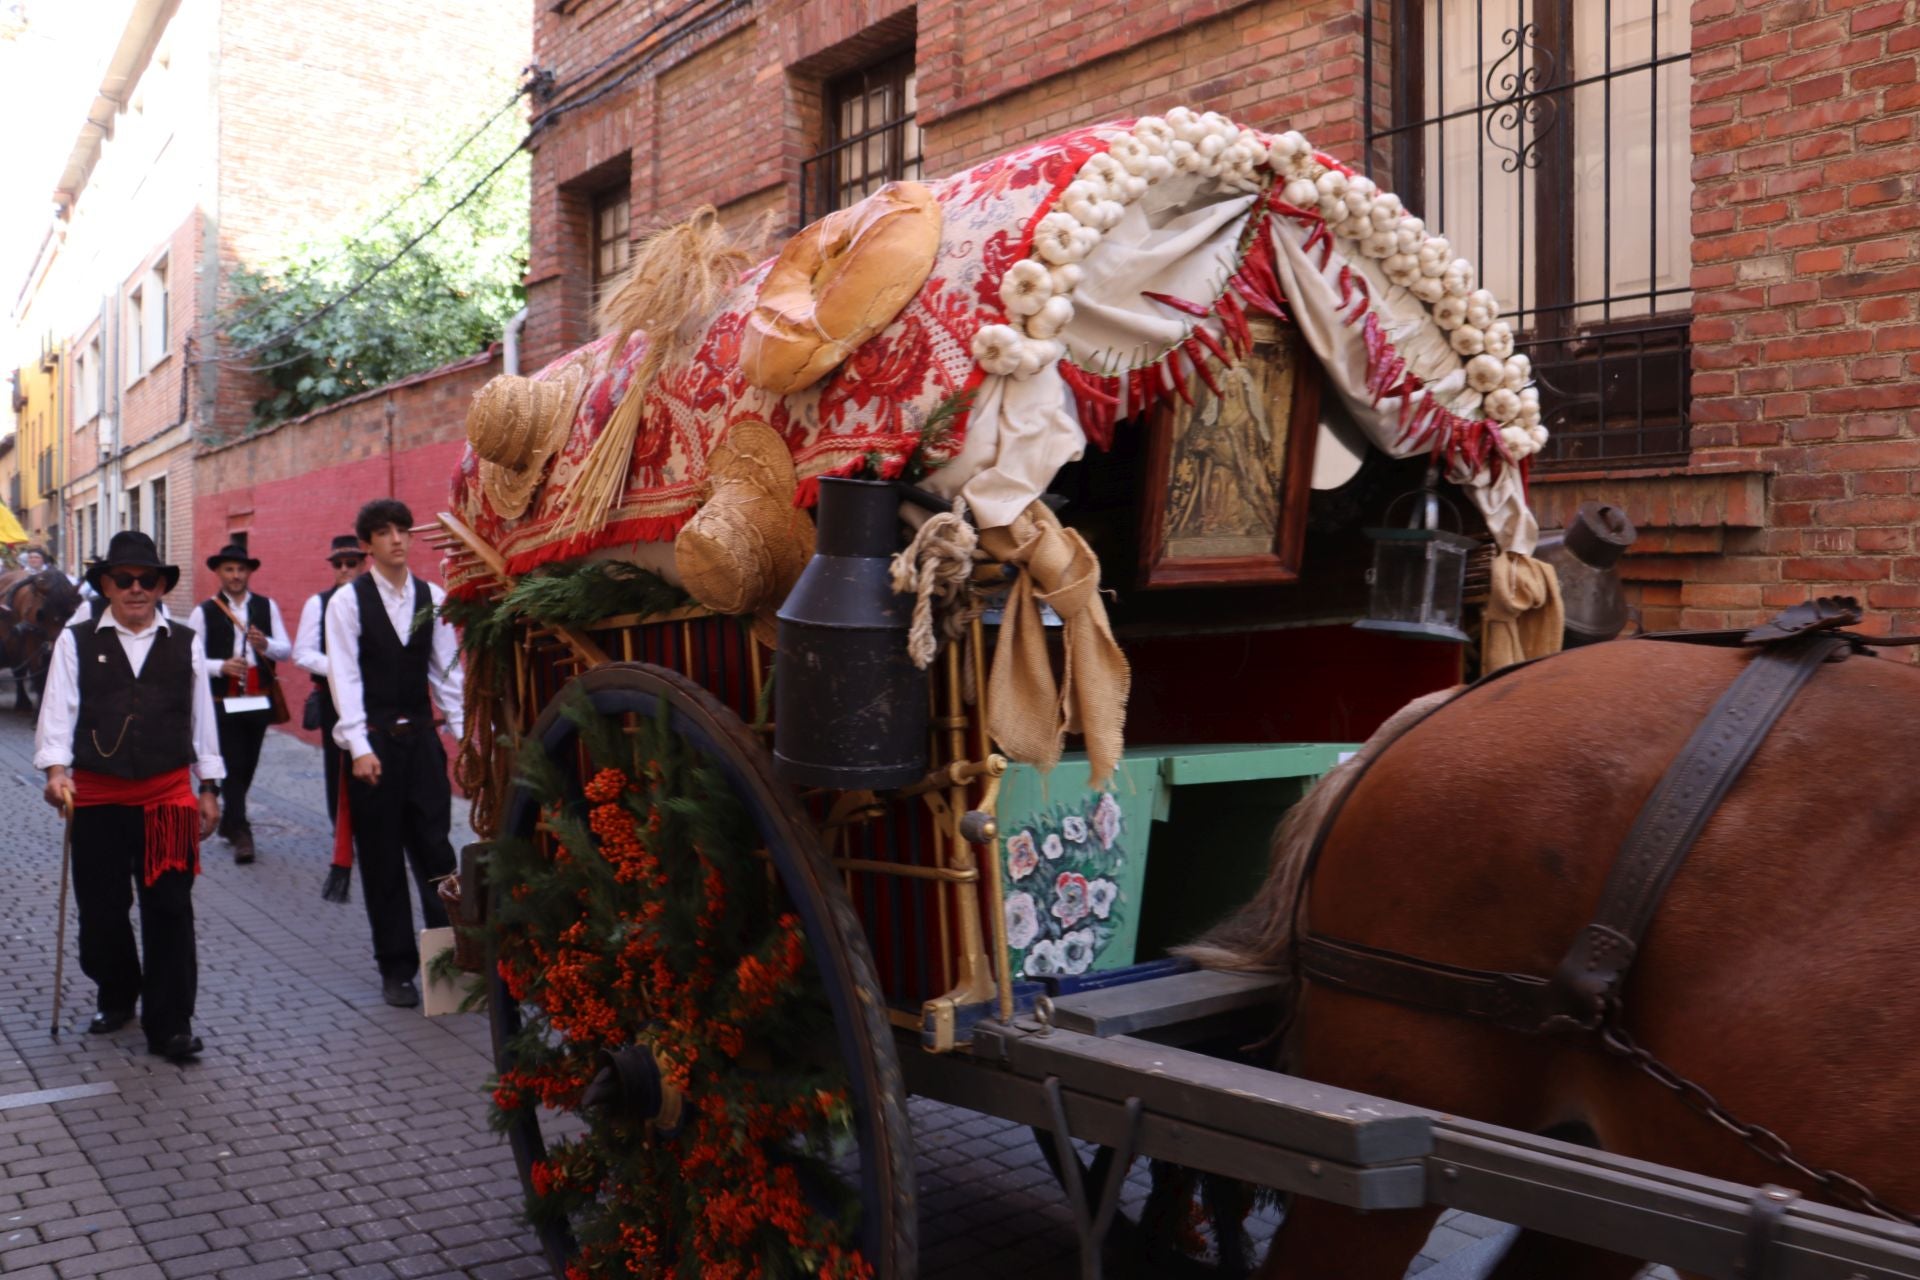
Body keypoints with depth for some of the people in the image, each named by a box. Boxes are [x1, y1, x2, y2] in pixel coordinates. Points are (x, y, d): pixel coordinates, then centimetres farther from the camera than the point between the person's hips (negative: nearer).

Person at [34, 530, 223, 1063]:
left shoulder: (185, 643, 7)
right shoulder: (76, 643, 4)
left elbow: (201, 715, 9)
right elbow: (58, 710, -2)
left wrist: (208, 787, 9)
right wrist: (56, 768, -17)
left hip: (169, 794, 0)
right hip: (97, 797, 0)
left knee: (169, 910, -1)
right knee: (101, 908, 10)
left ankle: (170, 1023, 7)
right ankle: (116, 996, 34)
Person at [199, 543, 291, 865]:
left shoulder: (267, 607, 8)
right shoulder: (205, 612, 0)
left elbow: (286, 651, 5)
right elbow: (195, 659, -3)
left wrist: (266, 644, -16)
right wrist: (222, 666, -21)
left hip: (259, 701, 3)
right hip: (223, 702, -3)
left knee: (247, 766, 12)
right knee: (232, 767, -8)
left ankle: (229, 823, 30)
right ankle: (241, 833, -7)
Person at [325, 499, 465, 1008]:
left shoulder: (432, 598, 5)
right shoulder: (347, 600, -4)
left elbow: (448, 671, 6)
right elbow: (345, 676, -9)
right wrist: (360, 747, -15)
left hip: (421, 736, 2)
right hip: (373, 739, -2)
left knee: (434, 850, 3)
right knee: (382, 859, 7)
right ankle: (396, 968, 17)